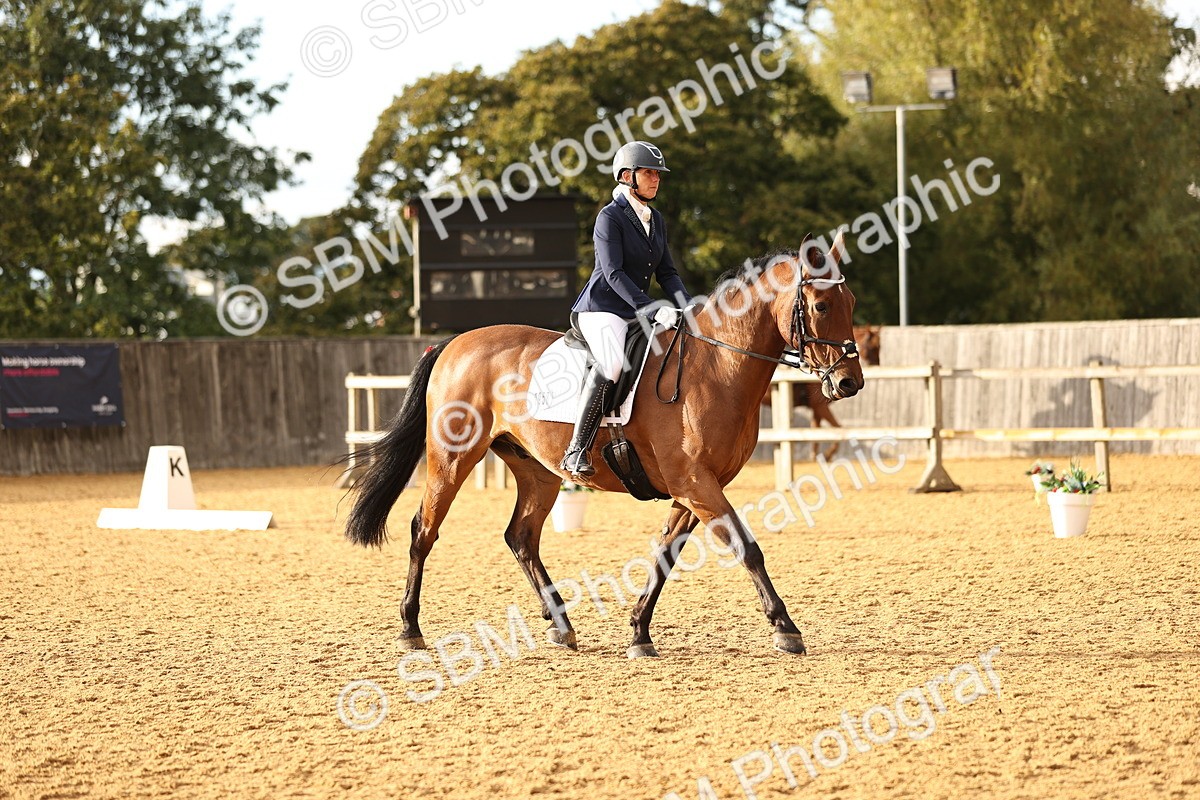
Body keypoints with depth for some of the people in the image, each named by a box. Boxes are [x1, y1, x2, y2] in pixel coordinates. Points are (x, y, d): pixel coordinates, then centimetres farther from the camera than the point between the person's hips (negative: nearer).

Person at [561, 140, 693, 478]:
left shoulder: (656, 220, 16)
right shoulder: (610, 217, -8)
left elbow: (666, 272, 16)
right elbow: (613, 273, -16)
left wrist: (688, 307, -2)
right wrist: (651, 309, -25)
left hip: (637, 312, 9)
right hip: (602, 308, -9)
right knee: (613, 363, -35)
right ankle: (576, 451, -34)